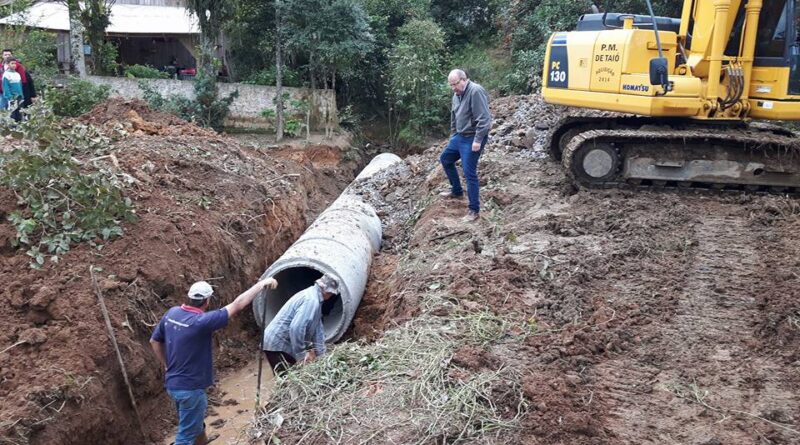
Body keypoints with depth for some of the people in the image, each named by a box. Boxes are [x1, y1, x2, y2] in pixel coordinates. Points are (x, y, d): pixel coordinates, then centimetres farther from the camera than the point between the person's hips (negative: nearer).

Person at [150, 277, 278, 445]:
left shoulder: (172, 313, -4)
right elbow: (237, 305, -26)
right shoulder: (201, 321, -27)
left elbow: (154, 341, 10)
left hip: (173, 383, 8)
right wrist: (261, 284, -20)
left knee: (194, 420, 29)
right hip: (189, 388, -8)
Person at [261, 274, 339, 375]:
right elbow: (296, 328, -32)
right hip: (278, 344, -10)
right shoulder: (312, 300, -22)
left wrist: (319, 352, 11)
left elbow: (317, 327, 13)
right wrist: (301, 355, -23)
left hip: (284, 343, 10)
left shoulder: (313, 296, 11)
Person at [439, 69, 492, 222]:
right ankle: (457, 191, 37)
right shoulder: (457, 94, 9)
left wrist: (478, 140, -26)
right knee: (445, 159, 22)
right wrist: (452, 135, 25)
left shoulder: (475, 91, -21)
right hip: (460, 136, 10)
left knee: (469, 173, -9)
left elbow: (484, 119, -25)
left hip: (472, 139, -10)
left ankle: (474, 210, 0)